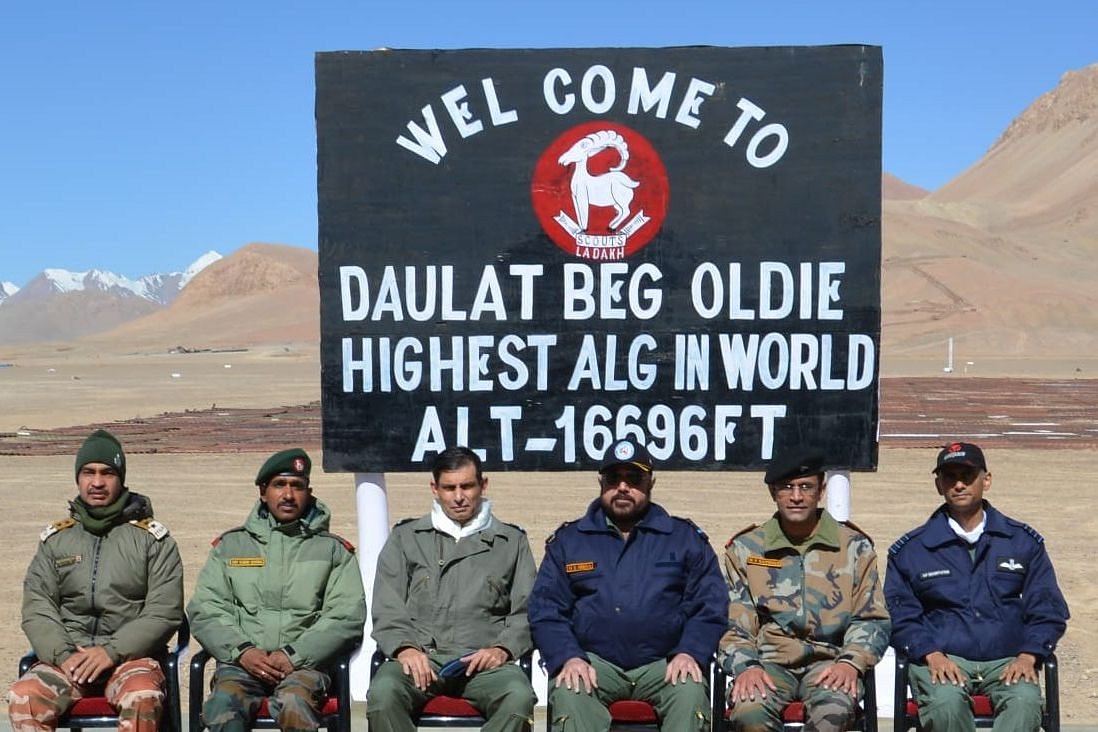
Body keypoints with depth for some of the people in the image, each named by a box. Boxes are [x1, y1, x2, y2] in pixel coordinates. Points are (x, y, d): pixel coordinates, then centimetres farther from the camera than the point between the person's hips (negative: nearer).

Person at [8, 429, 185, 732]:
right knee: (24, 697, -28)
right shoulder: (55, 539, 15)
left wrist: (112, 651, -13)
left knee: (142, 699, -35)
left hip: (130, 654, -2)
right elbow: (37, 608, 7)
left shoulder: (153, 538, 6)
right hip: (67, 655, 3)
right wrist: (63, 655, -11)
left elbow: (165, 611, -2)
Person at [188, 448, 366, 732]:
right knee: (224, 703, -32)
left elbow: (347, 617, 3)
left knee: (294, 701, -35)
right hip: (240, 661, 1)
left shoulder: (334, 550, 14)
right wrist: (242, 651, -8)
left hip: (304, 663, -1)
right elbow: (204, 610, 10)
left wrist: (294, 655, -10)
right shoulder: (230, 545, 19)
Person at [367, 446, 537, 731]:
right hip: (419, 656, 0)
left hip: (483, 661, 0)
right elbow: (387, 609, 12)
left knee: (519, 697, -34)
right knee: (383, 693, -34)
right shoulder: (405, 537, 20)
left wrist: (503, 649, -5)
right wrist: (404, 647, -8)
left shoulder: (512, 541, 20)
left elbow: (526, 611, 14)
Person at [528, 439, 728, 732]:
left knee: (691, 692, -32)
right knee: (568, 693, -32)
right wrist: (569, 658, -10)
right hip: (594, 661, 0)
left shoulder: (686, 538, 13)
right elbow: (545, 611, 8)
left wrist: (689, 653, -9)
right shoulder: (568, 540, 14)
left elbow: (710, 607, 9)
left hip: (663, 663, 0)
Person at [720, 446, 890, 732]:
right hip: (770, 662, 0)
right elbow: (734, 623, 9)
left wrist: (850, 662, -10)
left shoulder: (855, 546, 12)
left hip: (830, 662, 0)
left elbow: (871, 619, 9)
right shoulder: (744, 548, 12)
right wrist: (746, 666, -11)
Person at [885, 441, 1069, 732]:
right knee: (945, 703, -35)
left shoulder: (1024, 542, 14)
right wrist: (932, 655, -10)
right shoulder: (910, 549, 10)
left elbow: (1048, 610, 14)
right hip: (940, 658, -1)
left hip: (1006, 660, 1)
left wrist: (1027, 656, -4)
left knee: (1025, 700, -33)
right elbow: (900, 616, 7)